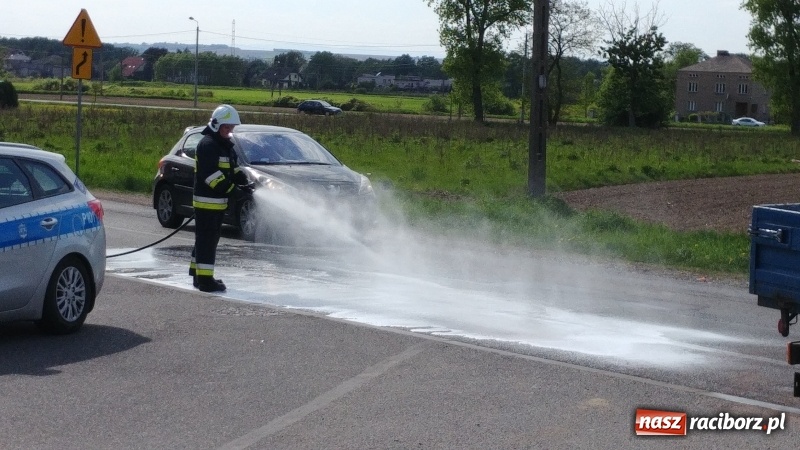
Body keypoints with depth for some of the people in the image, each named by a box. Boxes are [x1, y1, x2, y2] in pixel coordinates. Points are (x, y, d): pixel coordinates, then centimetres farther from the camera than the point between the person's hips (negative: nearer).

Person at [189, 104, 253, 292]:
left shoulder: (225, 145, 17)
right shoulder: (207, 145, -16)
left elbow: (234, 169, 21)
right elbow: (211, 175, -23)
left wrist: (245, 183, 3)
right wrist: (233, 189, -24)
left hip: (218, 201, 10)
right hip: (207, 201, -10)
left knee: (208, 239, 16)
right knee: (206, 240, -9)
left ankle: (198, 275, 24)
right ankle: (205, 280, -9)